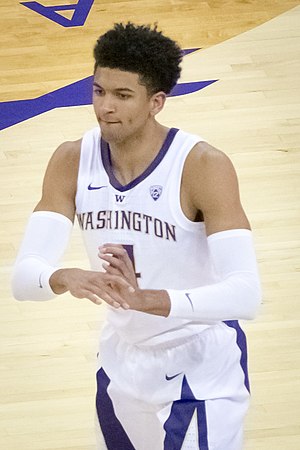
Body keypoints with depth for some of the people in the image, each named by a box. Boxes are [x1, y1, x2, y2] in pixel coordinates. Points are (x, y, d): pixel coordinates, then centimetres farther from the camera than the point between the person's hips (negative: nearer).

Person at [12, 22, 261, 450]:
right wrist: (64, 279, -40)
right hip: (122, 362, 5)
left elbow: (245, 293, -34)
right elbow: (24, 274, -16)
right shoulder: (72, 162, -11)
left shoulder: (203, 166, -25)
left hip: (201, 370, -5)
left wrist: (146, 299, -49)